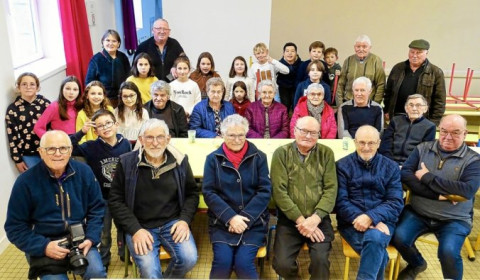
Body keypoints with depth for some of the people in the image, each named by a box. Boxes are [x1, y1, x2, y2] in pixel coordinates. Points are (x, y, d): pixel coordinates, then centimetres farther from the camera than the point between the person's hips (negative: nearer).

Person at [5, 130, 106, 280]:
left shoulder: (84, 172, -3)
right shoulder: (25, 182, -10)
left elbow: (97, 209, 4)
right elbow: (15, 227, -5)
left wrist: (91, 238, -10)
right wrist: (43, 247, -18)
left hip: (79, 240, 1)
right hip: (43, 244, 0)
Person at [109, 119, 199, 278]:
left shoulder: (179, 161, 0)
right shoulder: (127, 163, -4)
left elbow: (192, 193, 10)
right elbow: (115, 200, -1)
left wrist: (185, 219, -6)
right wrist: (135, 229, -12)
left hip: (173, 223, 2)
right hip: (140, 226, -1)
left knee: (189, 258, -22)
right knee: (150, 271, -24)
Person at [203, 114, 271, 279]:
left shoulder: (258, 157, 3)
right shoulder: (213, 159, 4)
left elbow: (265, 191, -3)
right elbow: (209, 193, -3)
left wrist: (245, 218, -13)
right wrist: (230, 217, -15)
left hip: (254, 221, 0)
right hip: (222, 221, 1)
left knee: (243, 263, -19)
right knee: (222, 261, -19)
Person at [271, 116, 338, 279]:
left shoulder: (326, 153, 6)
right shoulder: (281, 153, 0)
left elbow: (331, 189, -1)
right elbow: (279, 191, -7)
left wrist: (315, 218, -15)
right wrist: (300, 219, -14)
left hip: (319, 219, 1)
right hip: (289, 219, 0)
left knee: (320, 259, -23)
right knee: (282, 264, -14)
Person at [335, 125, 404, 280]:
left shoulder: (391, 167, 8)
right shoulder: (342, 166, 4)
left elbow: (396, 203, -1)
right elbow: (340, 201, -4)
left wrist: (371, 217, -19)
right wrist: (360, 219, -21)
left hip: (381, 221, 1)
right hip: (352, 222, -1)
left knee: (375, 238, -33)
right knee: (378, 253, -30)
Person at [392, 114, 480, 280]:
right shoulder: (423, 149, 3)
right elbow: (405, 175, -9)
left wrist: (427, 177, -17)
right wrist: (438, 195, -19)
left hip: (454, 219, -2)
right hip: (417, 212, 2)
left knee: (448, 252, -27)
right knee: (399, 238, -19)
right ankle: (417, 264, 17)